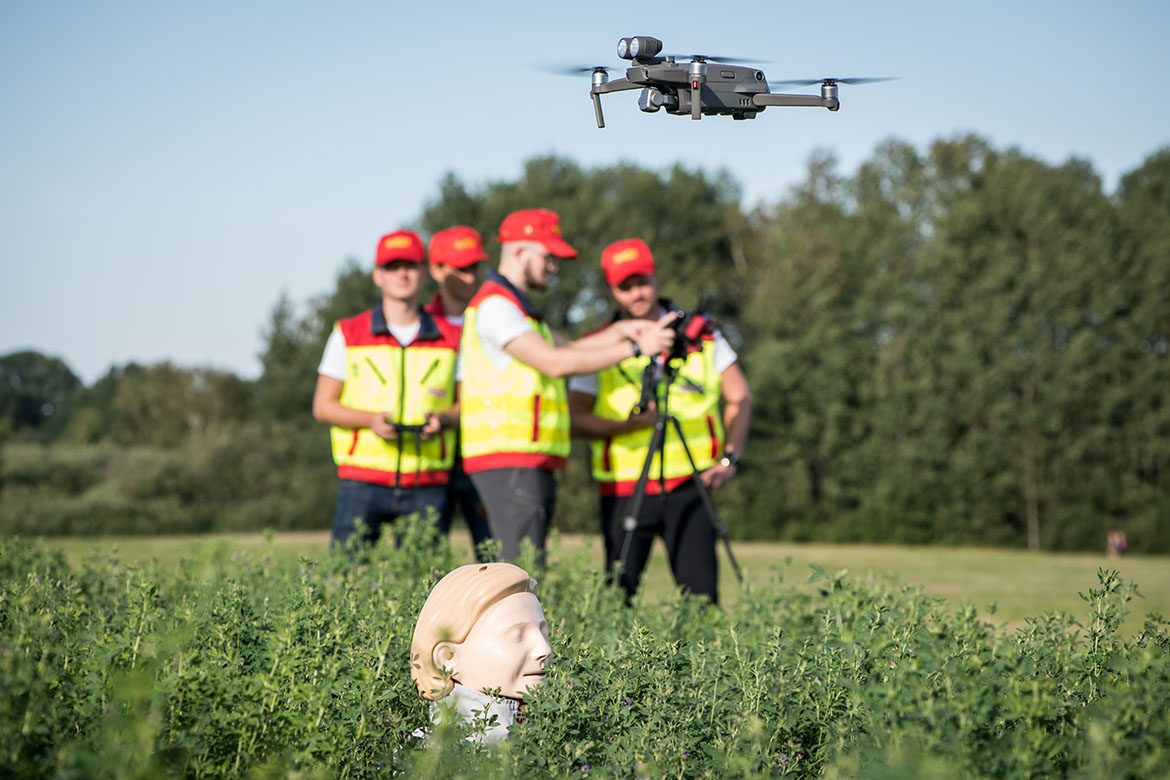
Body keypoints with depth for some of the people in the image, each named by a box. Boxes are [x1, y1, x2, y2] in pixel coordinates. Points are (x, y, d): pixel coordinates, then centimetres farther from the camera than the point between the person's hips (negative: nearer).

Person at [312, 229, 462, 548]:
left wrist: (442, 419, -9)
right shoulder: (348, 335, 7)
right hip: (364, 482, -1)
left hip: (427, 486, 1)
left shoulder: (450, 338, 10)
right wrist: (370, 419, -12)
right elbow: (323, 406, 6)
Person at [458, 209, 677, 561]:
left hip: (533, 465, 10)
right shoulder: (494, 305, -10)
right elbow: (554, 363, -17)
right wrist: (635, 348, -14)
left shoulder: (515, 307, 24)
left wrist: (620, 330, 4)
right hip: (509, 463, -10)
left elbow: (568, 348, 20)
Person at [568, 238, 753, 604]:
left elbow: (739, 398, 11)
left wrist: (730, 457, -2)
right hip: (623, 488, 0)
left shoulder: (700, 333, 7)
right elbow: (576, 419, -1)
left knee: (700, 592, -8)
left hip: (689, 484, 0)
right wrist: (629, 423, -17)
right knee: (618, 594, -1)